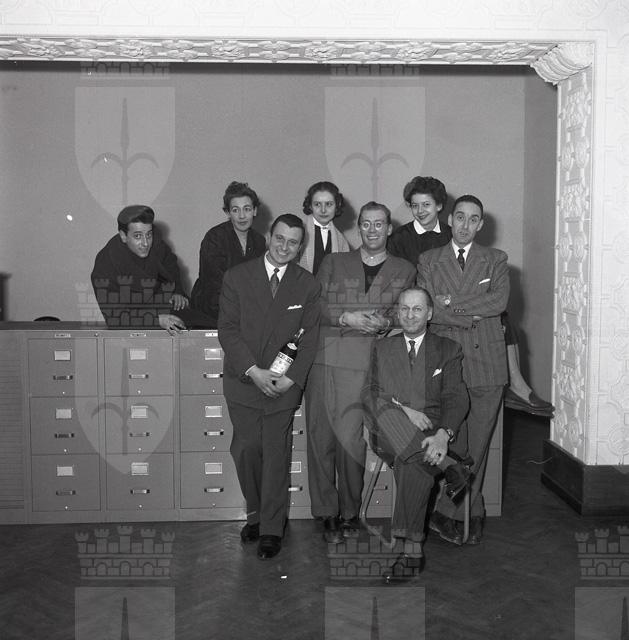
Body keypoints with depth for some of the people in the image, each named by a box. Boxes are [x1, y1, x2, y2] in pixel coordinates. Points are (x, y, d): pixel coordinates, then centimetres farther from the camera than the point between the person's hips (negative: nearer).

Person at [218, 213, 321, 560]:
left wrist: (291, 378, -9)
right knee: (246, 448, 0)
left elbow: (309, 337, 3)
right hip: (243, 380, 0)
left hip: (284, 384, 0)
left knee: (276, 454, 1)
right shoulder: (236, 276, 1)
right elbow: (227, 329, -4)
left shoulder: (307, 284, 5)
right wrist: (253, 371, -13)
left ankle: (271, 530, 12)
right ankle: (255, 513, 23)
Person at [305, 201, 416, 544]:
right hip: (324, 358, 1)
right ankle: (327, 513, 10)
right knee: (320, 435, -2)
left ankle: (349, 512, 10)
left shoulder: (404, 271, 16)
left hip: (366, 363, -1)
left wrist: (385, 323, -9)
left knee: (351, 438, -7)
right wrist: (345, 317, -8)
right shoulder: (334, 262, 16)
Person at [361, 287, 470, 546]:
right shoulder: (382, 347, 19)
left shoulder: (448, 349, 15)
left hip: (429, 433, -1)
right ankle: (448, 467, -33)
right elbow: (369, 393, 5)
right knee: (383, 407, -35)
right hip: (390, 434, 2)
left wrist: (443, 433, -21)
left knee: (410, 465, -37)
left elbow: (456, 397, 1)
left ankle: (406, 540, -29)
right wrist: (403, 410, -15)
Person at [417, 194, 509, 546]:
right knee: (452, 443, -4)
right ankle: (471, 512, 11)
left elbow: (500, 300, -7)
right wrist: (470, 316, -9)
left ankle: (447, 512, 17)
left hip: (487, 361, 1)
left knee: (478, 442, 4)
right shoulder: (429, 260, 9)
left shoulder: (496, 259, 11)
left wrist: (451, 302, -9)